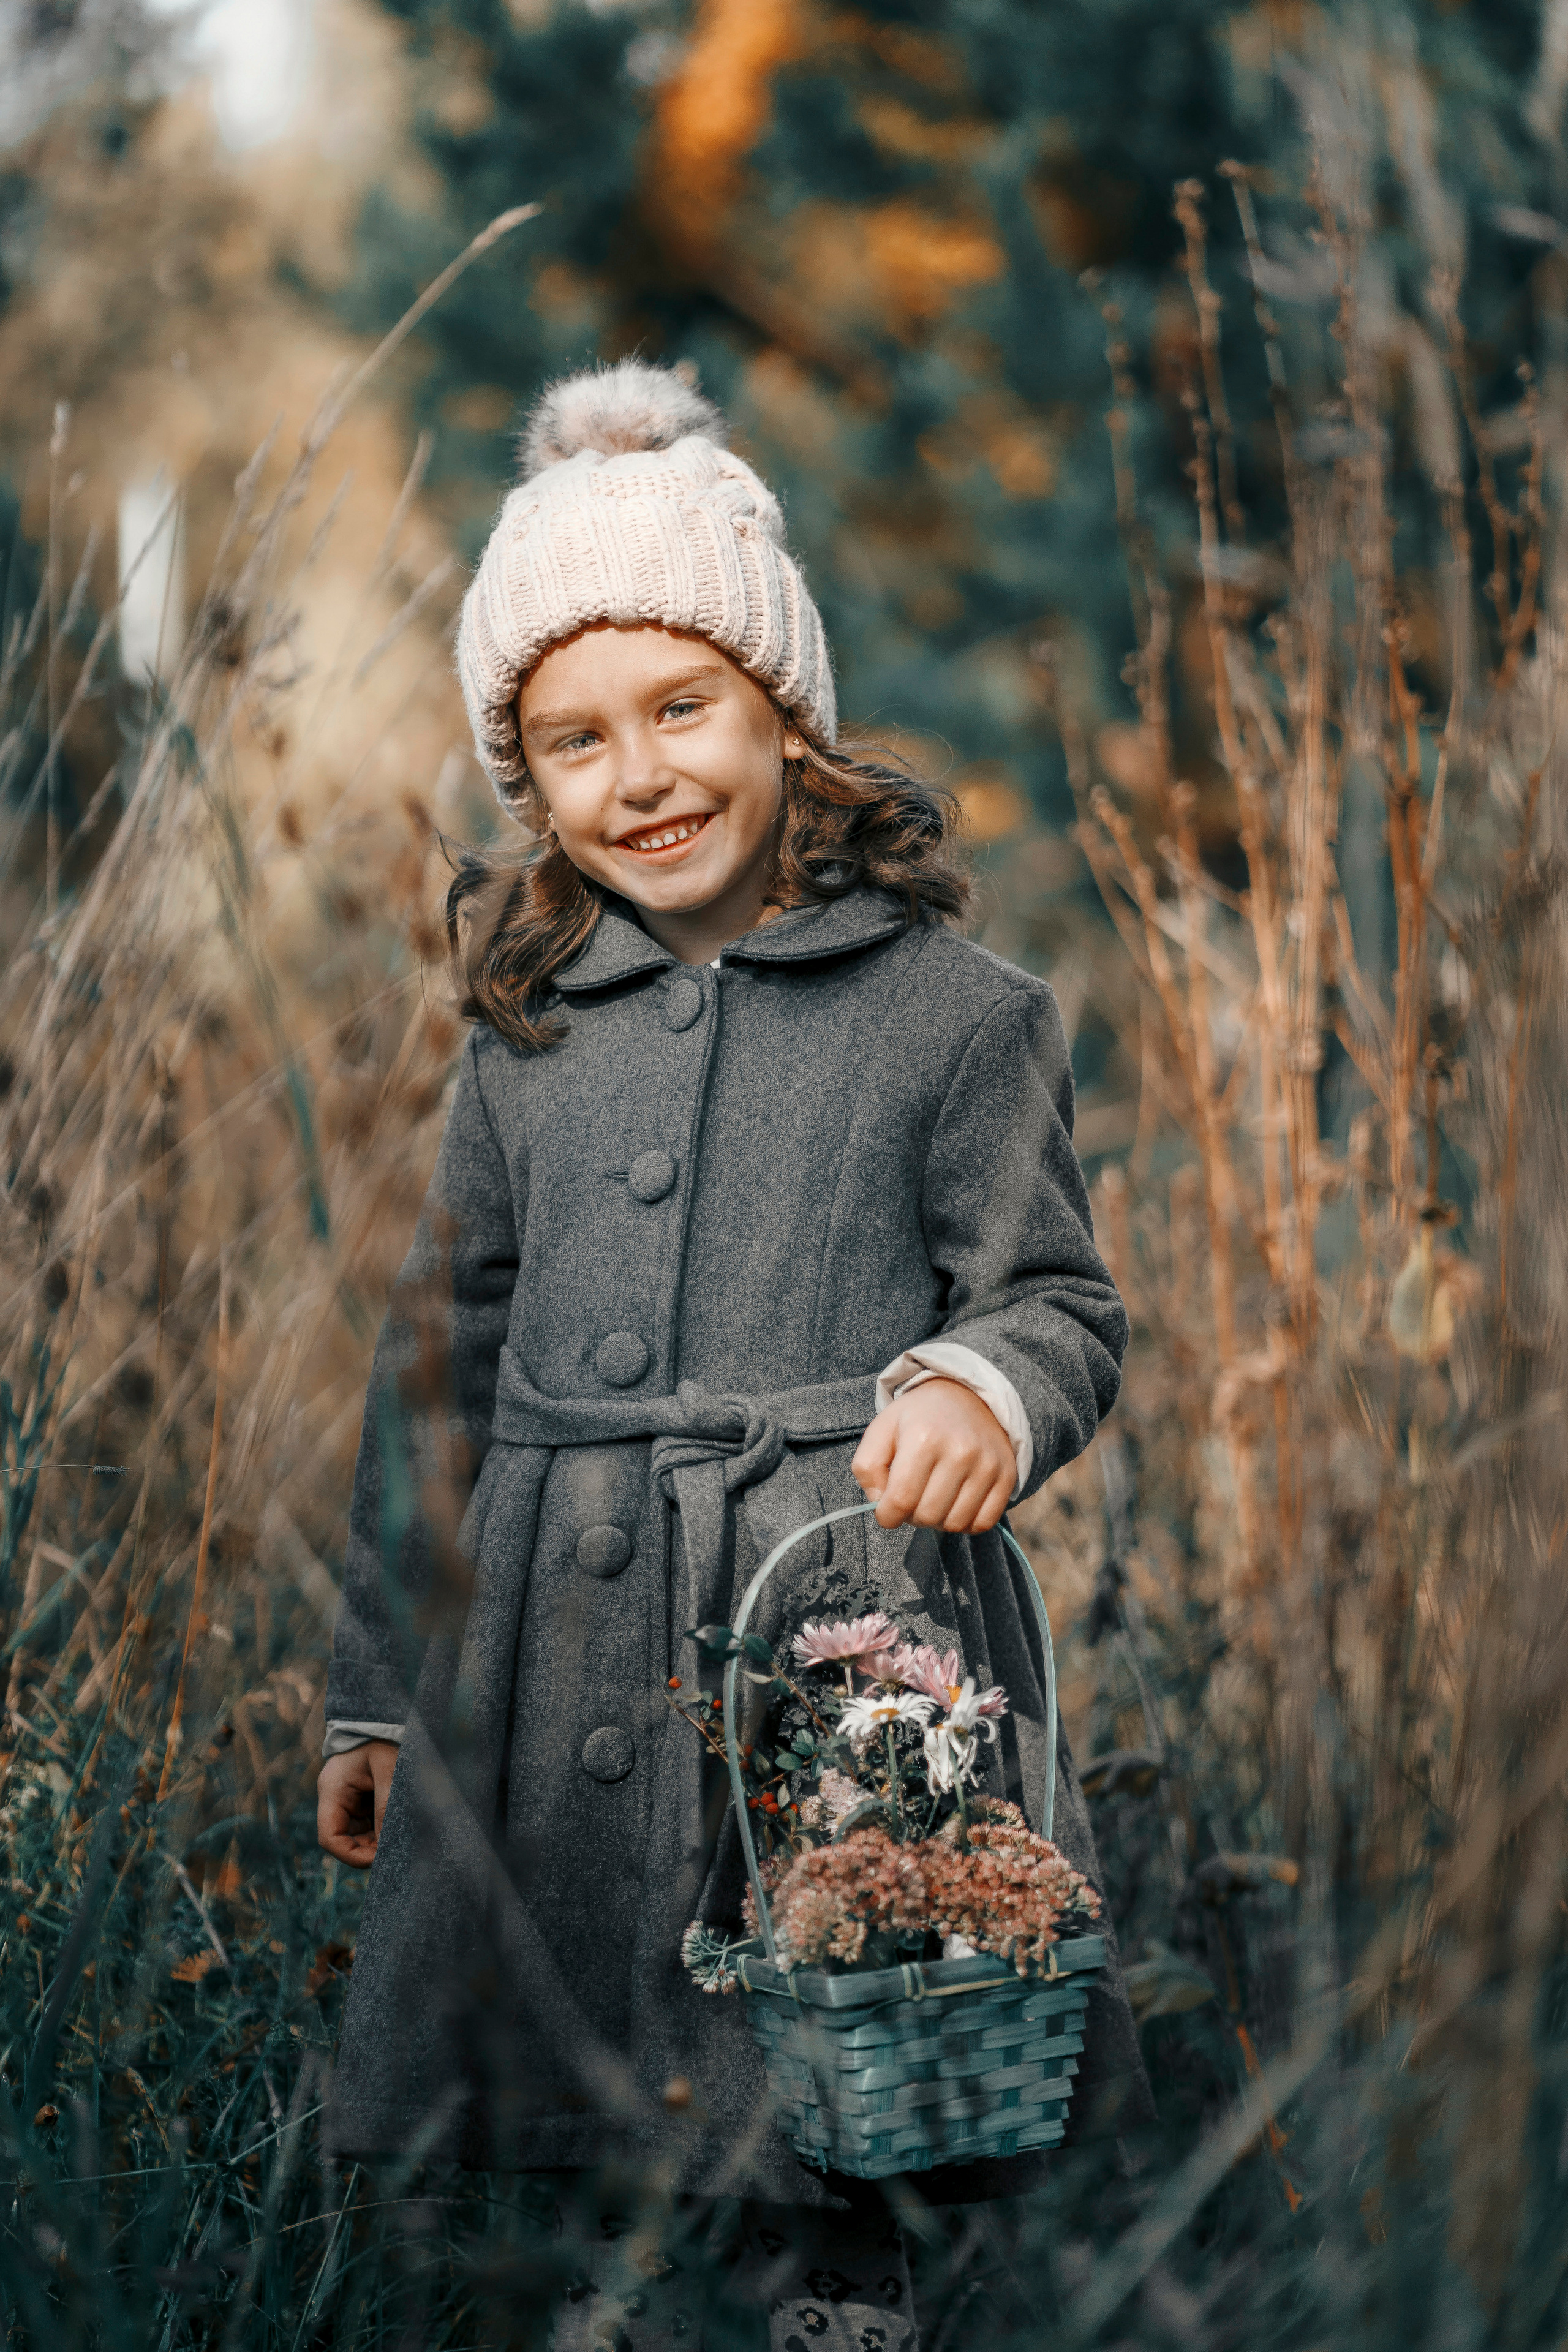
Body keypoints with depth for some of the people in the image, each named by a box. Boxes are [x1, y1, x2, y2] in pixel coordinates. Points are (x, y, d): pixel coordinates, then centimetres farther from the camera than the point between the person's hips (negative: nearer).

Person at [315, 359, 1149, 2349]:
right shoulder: (523, 1034, 11)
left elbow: (1063, 1304, 3)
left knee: (836, 2165, -1)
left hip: (849, 1642, -3)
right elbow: (443, 1363, 18)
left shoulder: (956, 1012, 0)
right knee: (600, 2158, 11)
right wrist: (377, 1692, 19)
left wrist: (983, 1387, -22)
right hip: (560, 1655, 4)